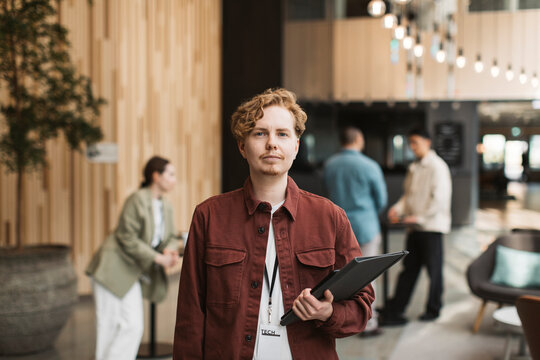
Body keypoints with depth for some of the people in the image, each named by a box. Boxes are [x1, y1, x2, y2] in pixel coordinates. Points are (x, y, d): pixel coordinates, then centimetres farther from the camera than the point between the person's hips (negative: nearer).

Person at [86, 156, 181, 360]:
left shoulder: (166, 207, 8)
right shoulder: (138, 200, -16)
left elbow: (170, 237, 15)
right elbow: (127, 238, -18)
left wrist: (170, 250, -10)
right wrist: (158, 258, -19)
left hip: (132, 274, 8)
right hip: (113, 268, -7)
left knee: (134, 326, 2)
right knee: (109, 326, -2)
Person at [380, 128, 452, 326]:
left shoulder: (437, 166, -10)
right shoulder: (414, 168, 15)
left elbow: (440, 198, -16)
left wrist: (420, 217, -17)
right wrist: (398, 209, 1)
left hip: (430, 226, -7)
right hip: (414, 227, 7)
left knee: (433, 270, 6)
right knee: (409, 269, 8)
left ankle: (433, 309, 21)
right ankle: (394, 312, 9)